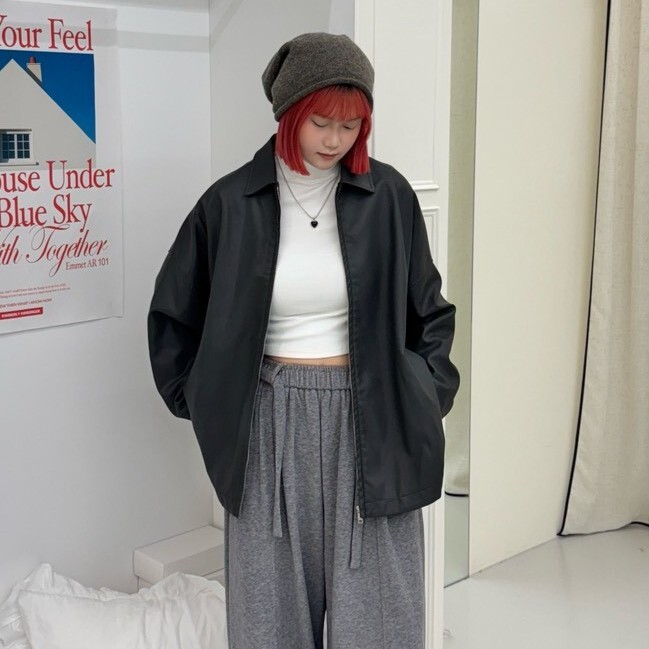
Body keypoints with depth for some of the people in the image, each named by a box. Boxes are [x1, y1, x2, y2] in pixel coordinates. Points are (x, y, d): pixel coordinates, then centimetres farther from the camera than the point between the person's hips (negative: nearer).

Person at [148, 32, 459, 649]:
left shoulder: (388, 196, 0)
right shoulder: (231, 203, -2)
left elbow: (429, 311, 12)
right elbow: (173, 313, 10)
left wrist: (428, 395, 5)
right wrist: (200, 401, 7)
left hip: (371, 419, 0)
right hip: (271, 423, 0)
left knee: (372, 600, 8)